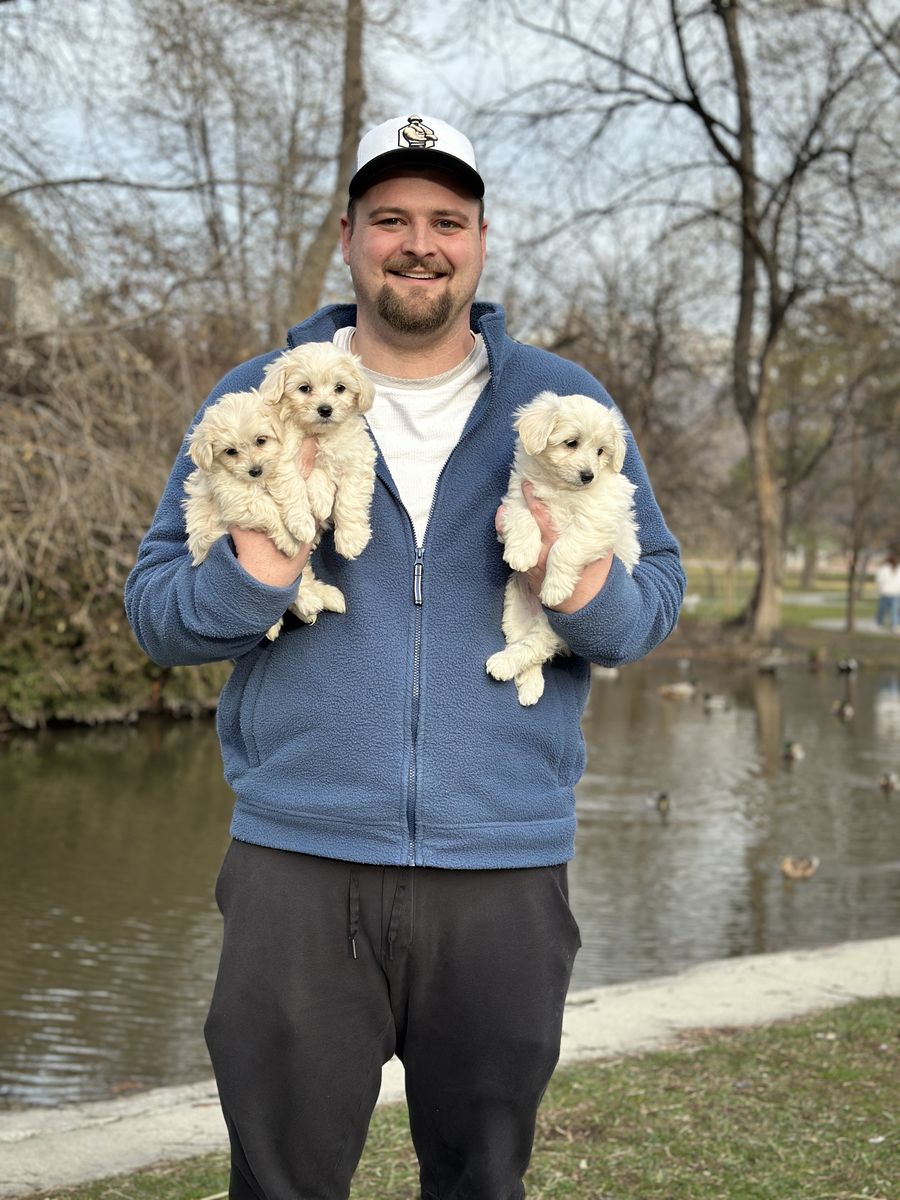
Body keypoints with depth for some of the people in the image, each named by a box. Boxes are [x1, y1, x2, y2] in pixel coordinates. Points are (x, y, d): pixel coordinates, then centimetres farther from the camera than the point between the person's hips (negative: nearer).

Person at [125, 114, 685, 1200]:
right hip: (298, 863, -1)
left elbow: (660, 591, 7)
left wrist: (593, 596, -16)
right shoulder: (255, 399, 5)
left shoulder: (563, 403, 7)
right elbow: (154, 608, 3)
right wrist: (252, 577, -19)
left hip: (505, 869, 1)